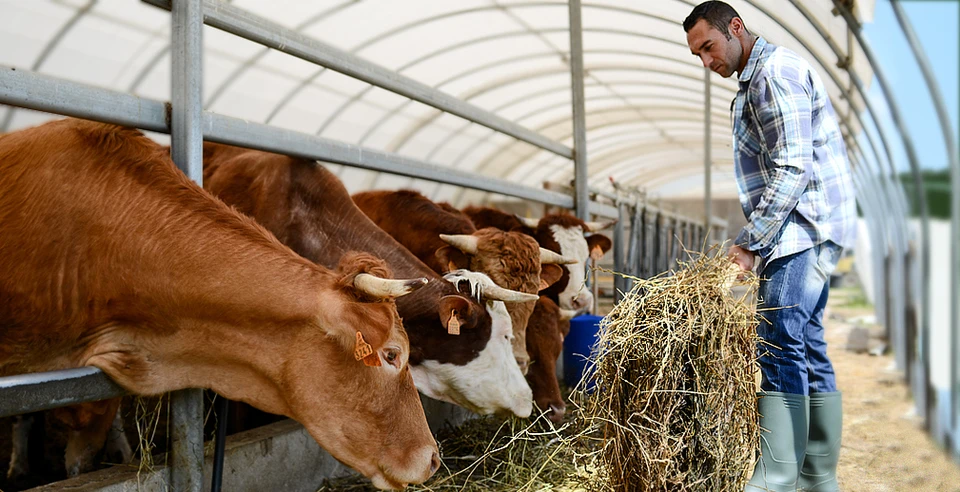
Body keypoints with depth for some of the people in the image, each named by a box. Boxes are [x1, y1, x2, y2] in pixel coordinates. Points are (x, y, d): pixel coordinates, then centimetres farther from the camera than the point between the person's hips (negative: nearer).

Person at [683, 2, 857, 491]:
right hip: (802, 234, 11)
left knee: (781, 350, -14)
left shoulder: (775, 71, -11)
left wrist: (750, 242, -19)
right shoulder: (756, 80, 22)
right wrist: (755, 240, 18)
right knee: (807, 350, 10)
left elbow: (793, 168, -19)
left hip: (802, 228, -11)